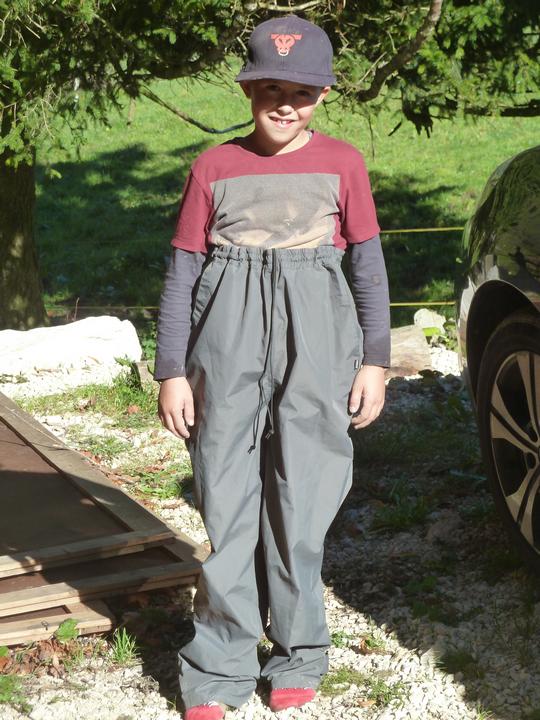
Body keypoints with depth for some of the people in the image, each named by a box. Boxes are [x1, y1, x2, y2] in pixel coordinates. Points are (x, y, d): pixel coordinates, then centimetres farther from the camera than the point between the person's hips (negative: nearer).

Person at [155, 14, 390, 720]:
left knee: (300, 505, 3)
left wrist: (374, 360, 4)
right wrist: (172, 371, 1)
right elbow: (182, 272, 6)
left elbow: (368, 264, 9)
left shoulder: (341, 163, 4)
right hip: (228, 343, 1)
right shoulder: (214, 168, 5)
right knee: (227, 504, 2)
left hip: (315, 343, 0)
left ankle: (297, 660, 20)